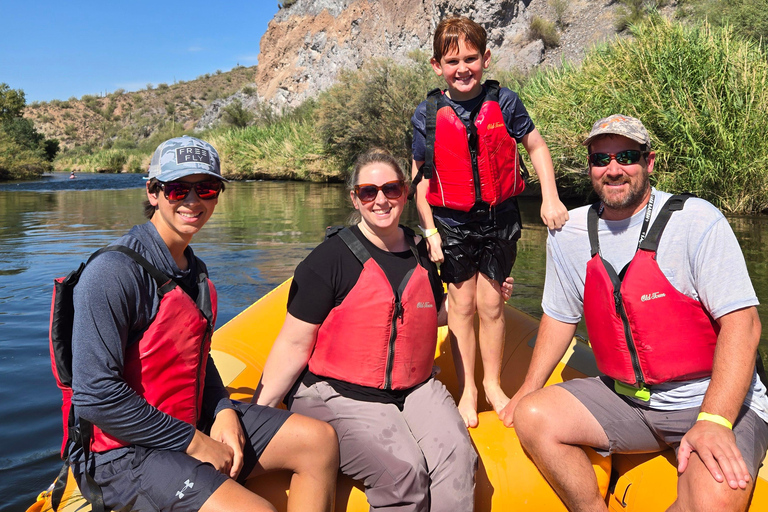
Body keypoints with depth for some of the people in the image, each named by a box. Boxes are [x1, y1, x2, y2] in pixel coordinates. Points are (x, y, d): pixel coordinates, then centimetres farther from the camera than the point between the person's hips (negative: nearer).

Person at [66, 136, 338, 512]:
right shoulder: (113, 273, -20)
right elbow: (96, 396, -24)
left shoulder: (195, 271, 7)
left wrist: (224, 411, -2)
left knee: (319, 439, 2)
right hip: (124, 453, -8)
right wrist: (193, 442, -19)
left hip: (192, 423, 8)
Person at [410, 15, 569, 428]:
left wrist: (550, 199, -2)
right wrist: (429, 230, -4)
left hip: (499, 218, 0)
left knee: (491, 304, 7)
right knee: (462, 304, 7)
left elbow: (536, 146, 7)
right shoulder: (428, 115, -4)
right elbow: (420, 176, 1)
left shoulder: (504, 102, -4)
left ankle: (492, 384, 26)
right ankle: (467, 389, 22)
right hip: (452, 222, 0)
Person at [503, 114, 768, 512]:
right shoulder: (569, 233, 1)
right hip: (623, 399, 5)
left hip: (718, 402, -4)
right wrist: (527, 389, 7)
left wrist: (714, 422, -27)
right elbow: (560, 316, 13)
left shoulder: (697, 221, -13)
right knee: (532, 416, -15)